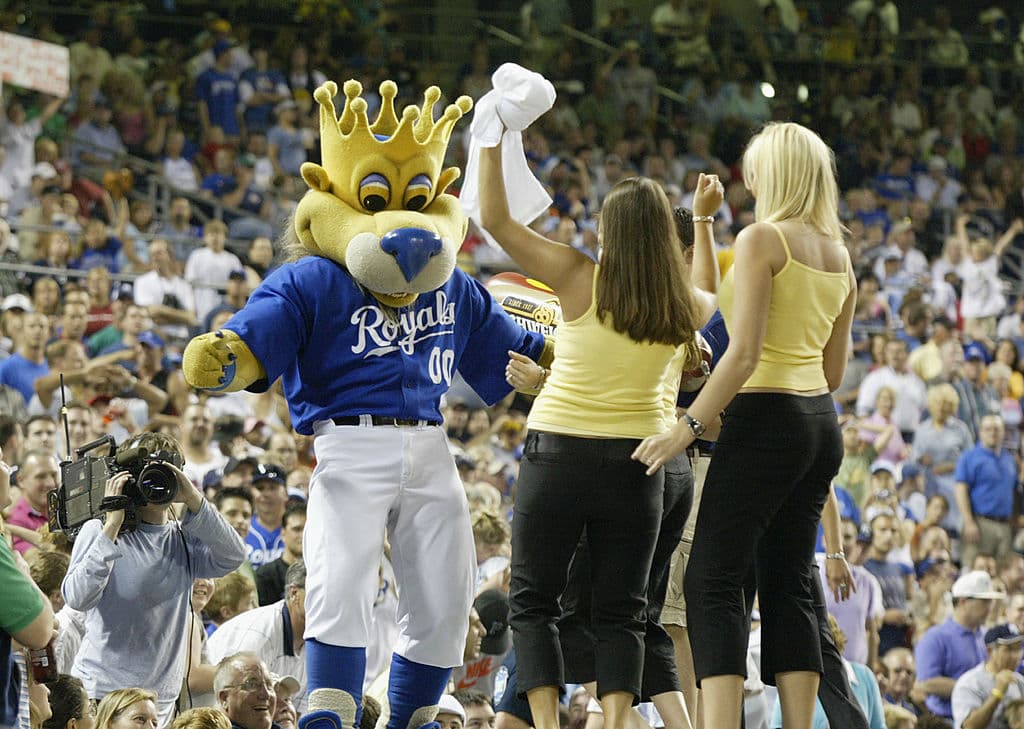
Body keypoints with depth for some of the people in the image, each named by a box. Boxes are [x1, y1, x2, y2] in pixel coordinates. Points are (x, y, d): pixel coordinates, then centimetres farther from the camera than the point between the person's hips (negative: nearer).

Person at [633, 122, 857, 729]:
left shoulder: (762, 238, -9)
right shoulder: (840, 257, 13)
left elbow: (744, 353, -17)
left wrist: (688, 427, -16)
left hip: (766, 417, -8)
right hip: (821, 424, 8)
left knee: (713, 583, -8)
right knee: (789, 587, 10)